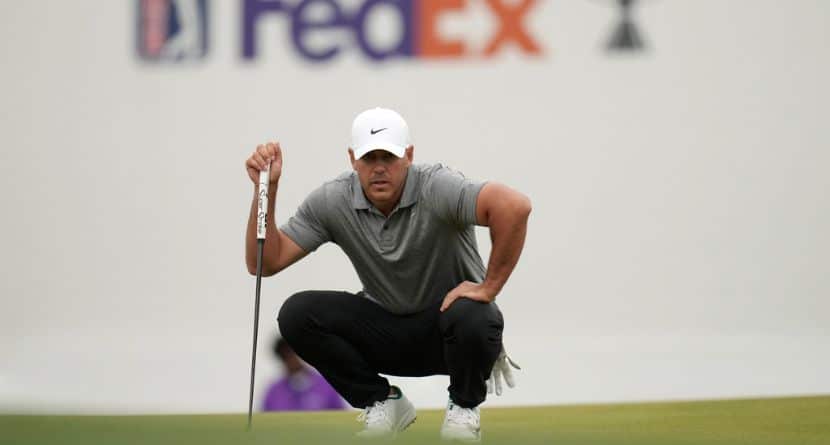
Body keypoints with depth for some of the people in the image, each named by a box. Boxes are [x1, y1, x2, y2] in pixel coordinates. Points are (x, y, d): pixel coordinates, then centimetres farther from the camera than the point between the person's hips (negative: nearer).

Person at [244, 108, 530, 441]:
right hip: (386, 328, 4)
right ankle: (381, 402, 1)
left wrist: (489, 287, -35)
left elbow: (515, 206, -43)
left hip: (448, 323, -4)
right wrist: (266, 190, -24)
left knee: (473, 320, -39)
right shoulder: (332, 201, -12)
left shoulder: (435, 189, -27)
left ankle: (464, 406, -5)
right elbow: (265, 263, -12)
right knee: (297, 314, -18)